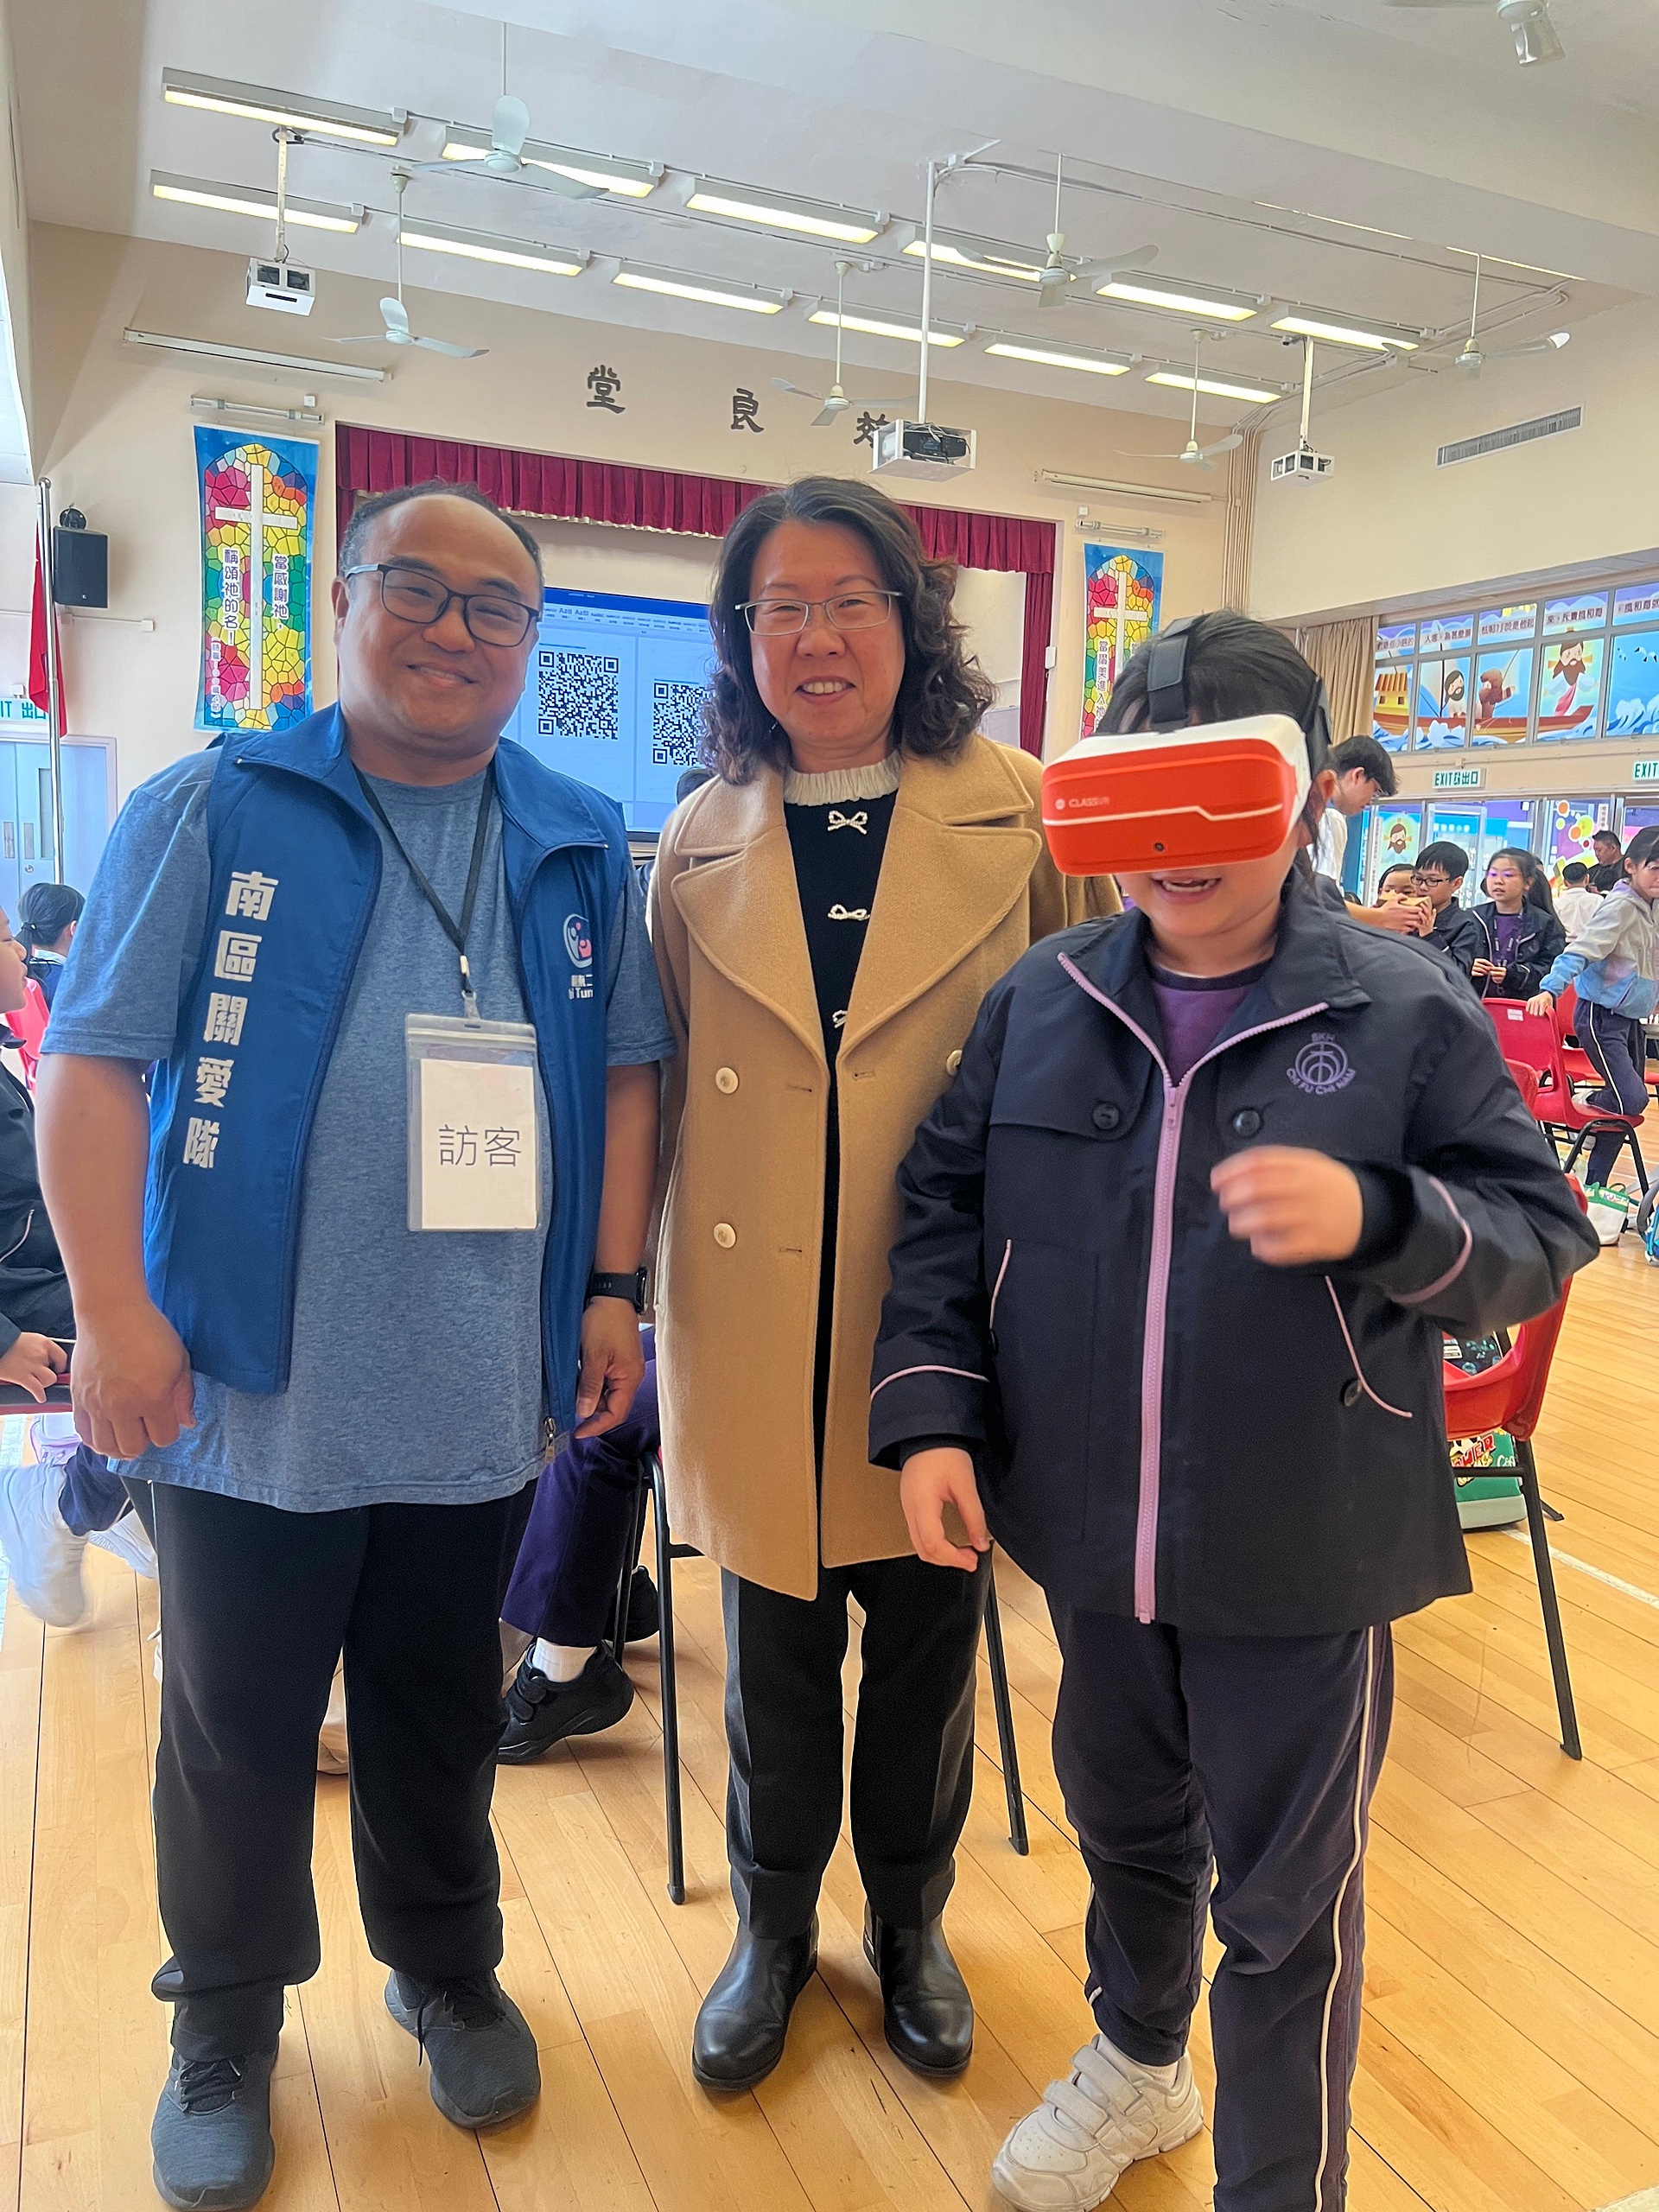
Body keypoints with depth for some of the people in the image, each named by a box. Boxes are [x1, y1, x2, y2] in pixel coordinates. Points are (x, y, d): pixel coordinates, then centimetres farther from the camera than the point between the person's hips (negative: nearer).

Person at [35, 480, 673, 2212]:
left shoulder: (578, 849, 6)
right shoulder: (213, 813, -4)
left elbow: (625, 1072, 8)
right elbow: (92, 1061, -8)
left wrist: (612, 1286, 1)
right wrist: (117, 1315, -15)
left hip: (485, 1399, 3)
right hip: (256, 1394, -2)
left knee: (442, 1713, 20)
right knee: (237, 1732, 15)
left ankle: (446, 1970, 44)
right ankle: (224, 2029, 40)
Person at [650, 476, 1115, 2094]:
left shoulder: (1020, 818, -2)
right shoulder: (701, 841, 4)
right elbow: (655, 1082, 8)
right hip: (755, 1325, 1)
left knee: (927, 1642, 16)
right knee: (775, 1652, 15)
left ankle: (909, 1923, 43)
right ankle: (773, 1929, 41)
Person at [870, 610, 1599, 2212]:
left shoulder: (1408, 1013, -10)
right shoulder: (1041, 999, -1)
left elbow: (1540, 1235, -7)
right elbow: (943, 1209, 3)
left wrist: (1376, 1218, -27)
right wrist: (928, 1410, -5)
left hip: (1305, 1562, -3)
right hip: (1093, 1540, 4)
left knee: (1286, 1903, 14)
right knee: (1124, 1823, 27)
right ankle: (1137, 2066, 57)